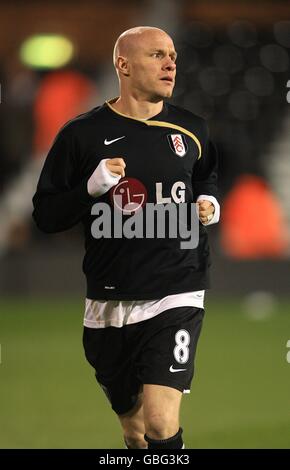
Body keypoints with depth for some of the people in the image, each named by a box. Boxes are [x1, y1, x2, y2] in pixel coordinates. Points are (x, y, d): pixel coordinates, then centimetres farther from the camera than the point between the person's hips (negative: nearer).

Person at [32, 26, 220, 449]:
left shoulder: (191, 130, 5)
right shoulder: (82, 135, -3)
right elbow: (46, 215, -1)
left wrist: (210, 204, 4)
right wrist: (91, 188, -18)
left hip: (175, 298, -1)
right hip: (110, 301, 1)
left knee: (161, 425, -19)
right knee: (136, 434, 14)